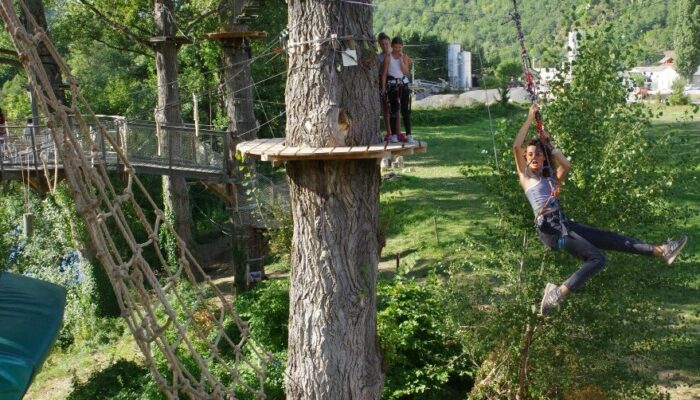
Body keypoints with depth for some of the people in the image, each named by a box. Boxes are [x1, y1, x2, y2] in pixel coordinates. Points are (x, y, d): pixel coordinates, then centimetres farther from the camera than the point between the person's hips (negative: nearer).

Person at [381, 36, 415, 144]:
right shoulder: (388, 57, -2)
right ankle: (394, 134, 7)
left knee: (406, 110, -1)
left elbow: (405, 71, -7)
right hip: (392, 85, -2)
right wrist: (383, 87, -8)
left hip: (403, 84, 2)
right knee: (394, 110, 1)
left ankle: (408, 134, 1)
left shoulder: (405, 57, 5)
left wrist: (401, 59, -12)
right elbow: (384, 73, -3)